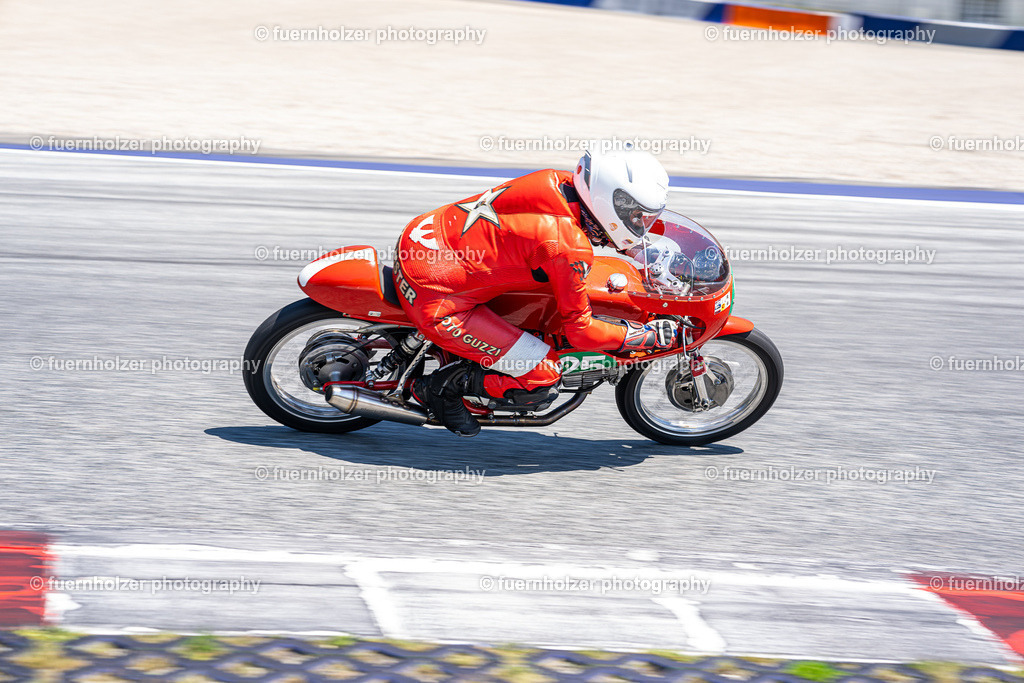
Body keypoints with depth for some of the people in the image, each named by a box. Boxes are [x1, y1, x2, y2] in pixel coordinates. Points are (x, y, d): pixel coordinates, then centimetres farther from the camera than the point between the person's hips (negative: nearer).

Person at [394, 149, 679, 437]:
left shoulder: (559, 181, -1)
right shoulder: (569, 249, -23)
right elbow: (580, 331, -11)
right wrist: (650, 335, -3)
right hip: (436, 300, -9)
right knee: (542, 381, -6)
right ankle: (442, 386, 7)